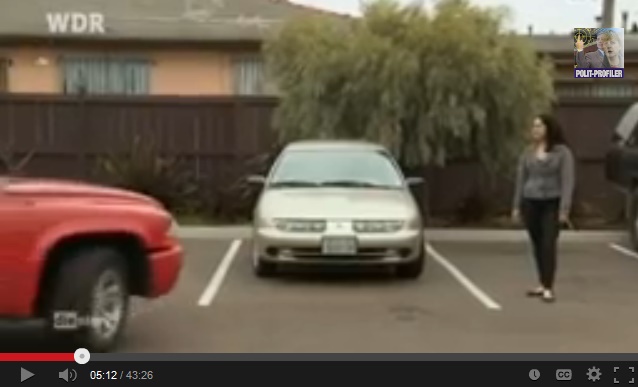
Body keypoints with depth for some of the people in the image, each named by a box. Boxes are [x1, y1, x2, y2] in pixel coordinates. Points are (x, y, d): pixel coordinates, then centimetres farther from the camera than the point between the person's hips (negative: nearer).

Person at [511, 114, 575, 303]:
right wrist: (517, 206, 8)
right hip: (530, 203, 4)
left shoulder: (562, 151, -4)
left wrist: (564, 208, -16)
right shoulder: (528, 152, 8)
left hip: (552, 204, -4)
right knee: (537, 246, 7)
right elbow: (521, 179, 11)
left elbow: (567, 181, -9)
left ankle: (549, 289, -9)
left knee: (549, 245, -10)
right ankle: (543, 285, 17)